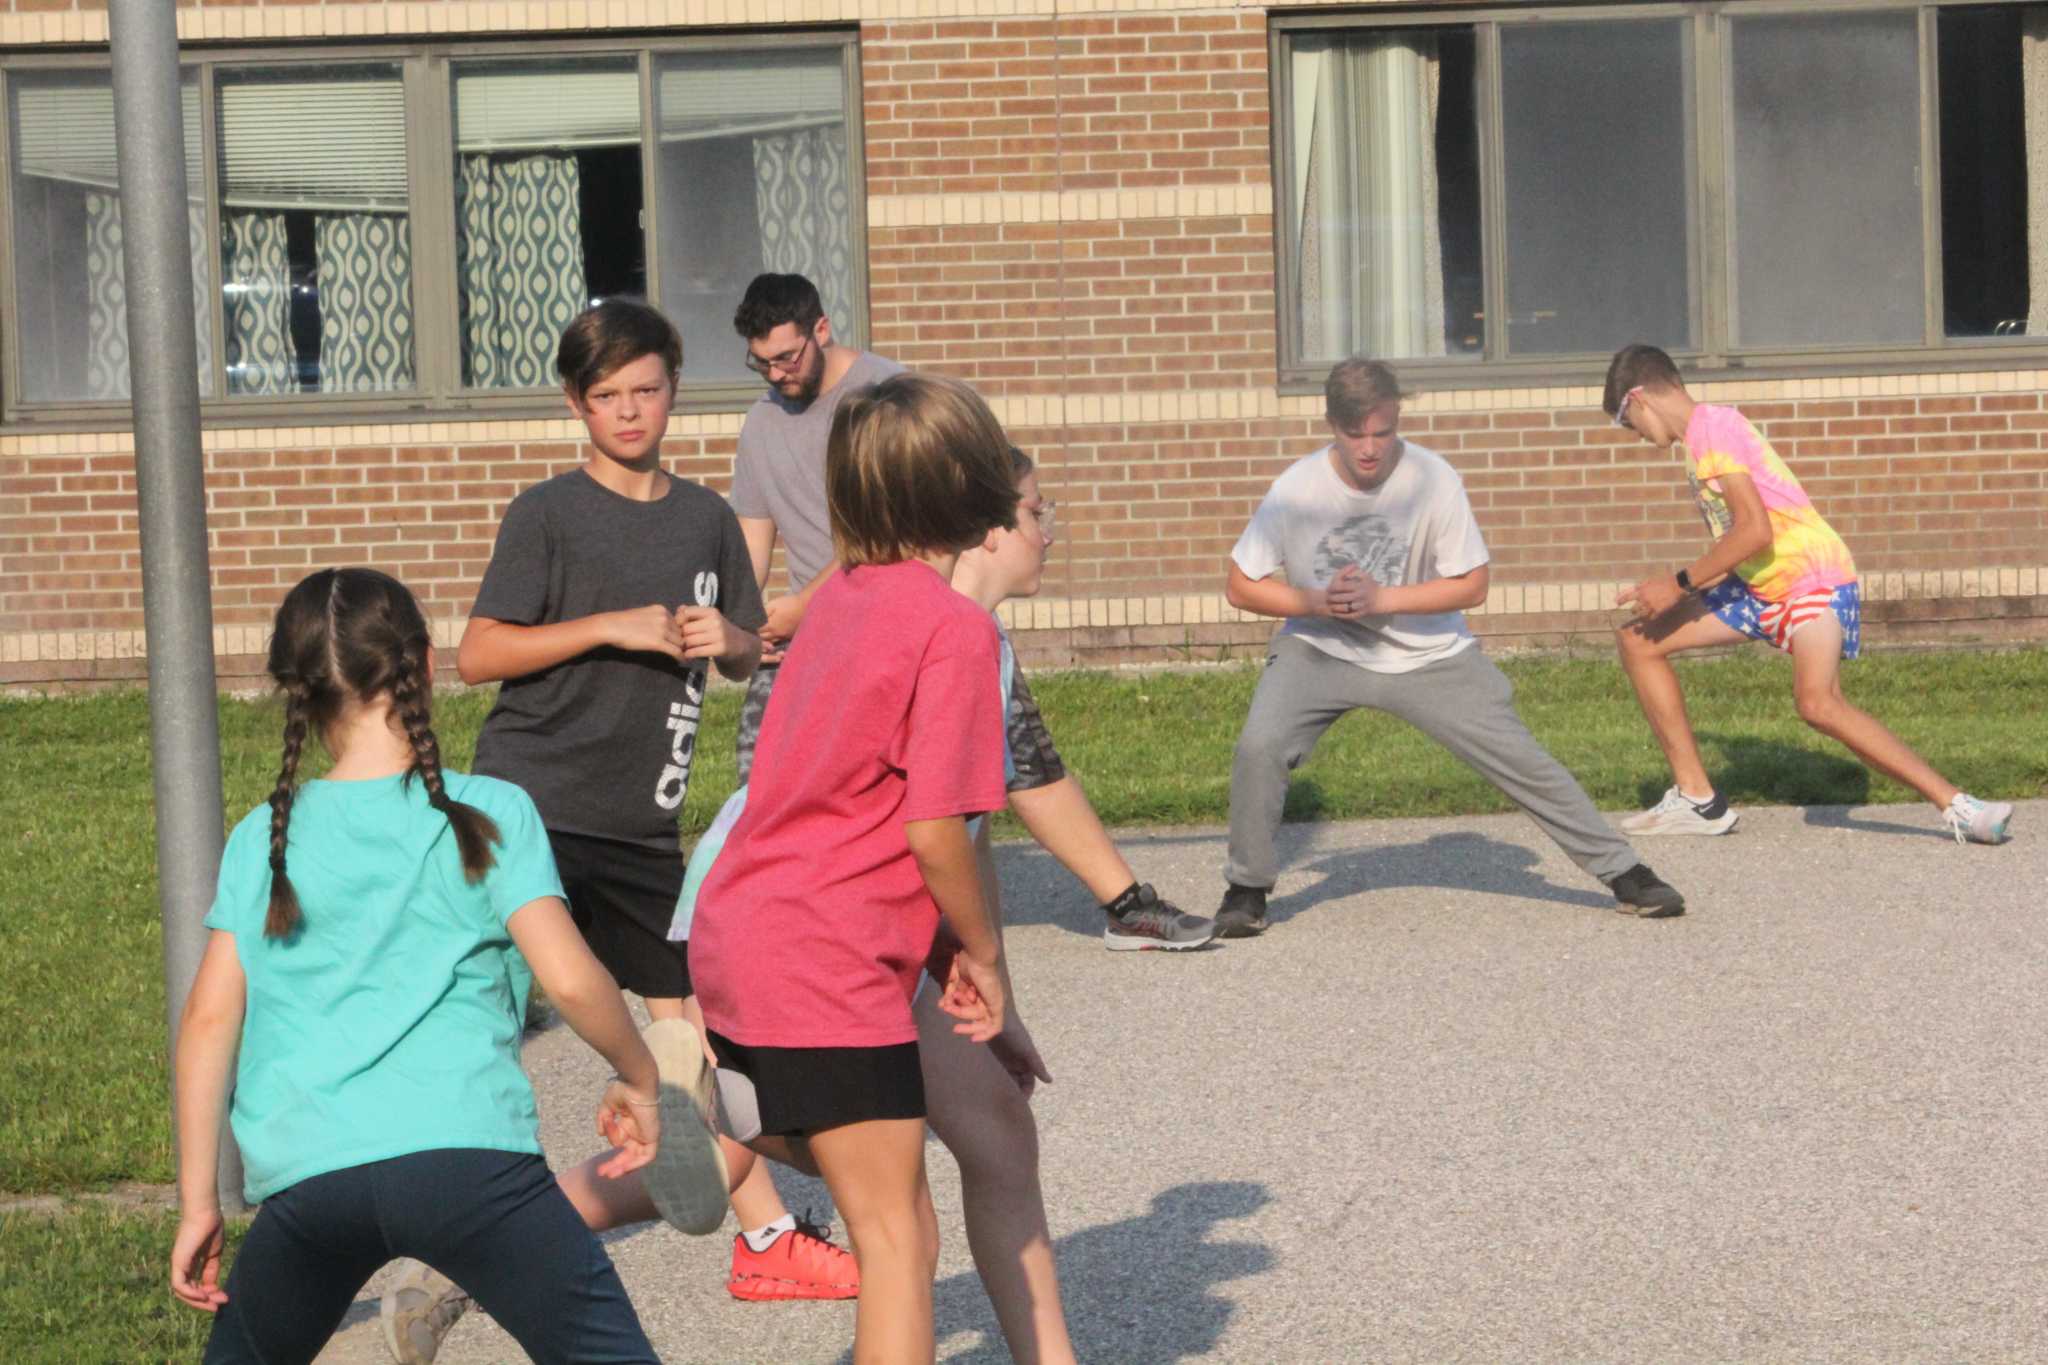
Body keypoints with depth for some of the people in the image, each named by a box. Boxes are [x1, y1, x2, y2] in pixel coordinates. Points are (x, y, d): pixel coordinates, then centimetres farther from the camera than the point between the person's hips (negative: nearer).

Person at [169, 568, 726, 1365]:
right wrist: (639, 1080, 14)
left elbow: (209, 1017, 9)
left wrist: (198, 1202, 13)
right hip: (467, 1152, -3)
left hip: (304, 1177, 3)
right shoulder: (487, 814, 5)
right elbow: (570, 979, -3)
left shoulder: (263, 839, 13)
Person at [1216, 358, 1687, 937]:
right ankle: (1247, 889, -2)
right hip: (1320, 649, 0)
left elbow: (1472, 585, -12)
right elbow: (1242, 586, -7)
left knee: (1520, 758, -4)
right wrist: (1315, 602, -23)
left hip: (1428, 654, 0)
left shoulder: (1432, 478, -18)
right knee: (1259, 746, -24)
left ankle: (1623, 872, 13)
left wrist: (1382, 599, -23)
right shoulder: (1297, 487, -16)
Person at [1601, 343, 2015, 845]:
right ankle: (1696, 799, 10)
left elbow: (1755, 531, -22)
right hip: (1759, 587, 11)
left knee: (1816, 702, -33)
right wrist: (1671, 591, 18)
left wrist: (1681, 584, -16)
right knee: (1638, 640, 8)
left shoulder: (1711, 425, -14)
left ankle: (1959, 807, -26)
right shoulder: (1704, 432, 16)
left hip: (1814, 578, -11)